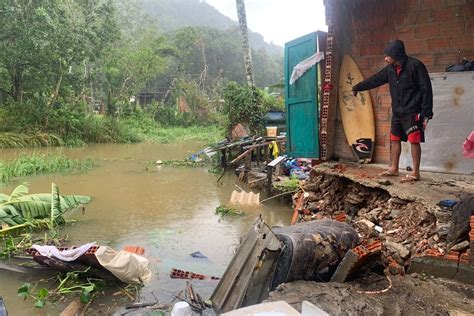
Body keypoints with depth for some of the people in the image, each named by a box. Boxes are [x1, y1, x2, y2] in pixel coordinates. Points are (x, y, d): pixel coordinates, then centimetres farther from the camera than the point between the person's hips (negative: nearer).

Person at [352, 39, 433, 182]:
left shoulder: (415, 65, -13)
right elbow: (375, 80, 21)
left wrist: (427, 112, -18)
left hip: (412, 112, -7)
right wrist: (357, 87, 28)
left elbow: (426, 89, -14)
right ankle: (394, 168, 24)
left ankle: (416, 173, 1)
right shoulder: (390, 69, 7)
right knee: (394, 139, 12)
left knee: (414, 141, -4)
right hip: (397, 112, 7)